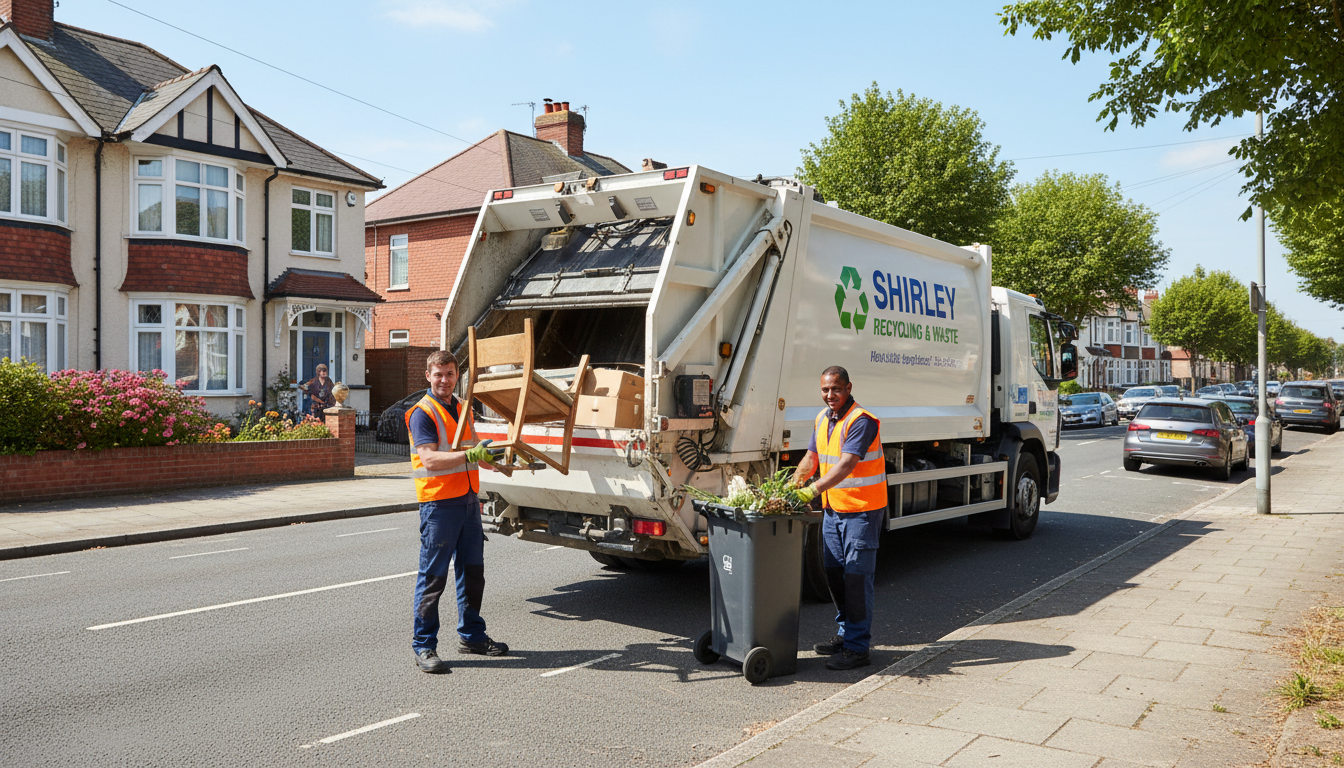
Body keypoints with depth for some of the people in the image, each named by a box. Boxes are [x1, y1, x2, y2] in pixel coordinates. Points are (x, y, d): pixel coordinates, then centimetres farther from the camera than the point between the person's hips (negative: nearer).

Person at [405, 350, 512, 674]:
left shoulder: (463, 408, 15)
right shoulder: (423, 413, -10)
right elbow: (430, 459, -23)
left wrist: (493, 461, 23)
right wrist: (470, 455, -32)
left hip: (468, 500, 8)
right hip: (439, 504, -8)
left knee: (472, 571, 15)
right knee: (433, 576, -3)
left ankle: (471, 635, 27)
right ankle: (423, 646, 6)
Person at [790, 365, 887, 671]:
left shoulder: (861, 421, -18)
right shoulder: (823, 419, 9)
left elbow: (846, 464, -28)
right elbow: (812, 458, 17)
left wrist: (813, 490, -36)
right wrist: (792, 485, 2)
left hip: (861, 510, -8)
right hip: (832, 509, 8)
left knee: (856, 576, -6)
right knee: (834, 572, 14)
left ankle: (858, 648, 2)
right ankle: (845, 634, 29)